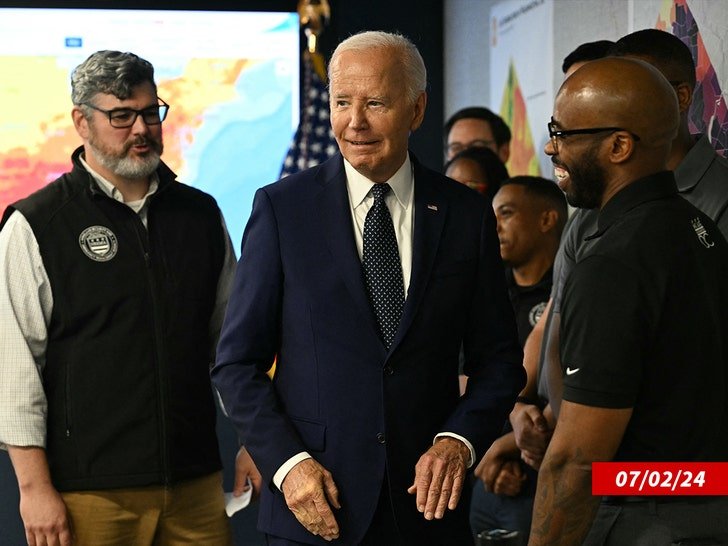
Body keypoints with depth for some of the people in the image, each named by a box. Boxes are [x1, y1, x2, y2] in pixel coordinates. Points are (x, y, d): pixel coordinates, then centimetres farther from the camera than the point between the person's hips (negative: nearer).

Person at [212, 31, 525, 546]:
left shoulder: (467, 214, 2)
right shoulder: (283, 207, -2)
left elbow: (498, 361, 6)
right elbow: (238, 363, -2)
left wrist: (458, 441, -10)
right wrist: (287, 461, -13)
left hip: (428, 498, 1)